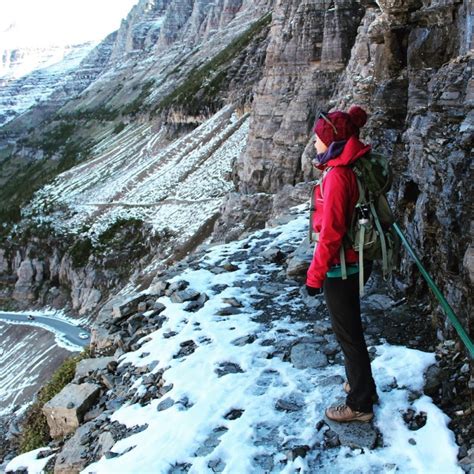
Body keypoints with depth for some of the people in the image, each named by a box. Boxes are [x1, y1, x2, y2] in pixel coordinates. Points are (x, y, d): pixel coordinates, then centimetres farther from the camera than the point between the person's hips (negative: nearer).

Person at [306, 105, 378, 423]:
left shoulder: (337, 176, -24)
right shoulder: (355, 169, 5)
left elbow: (330, 232, -24)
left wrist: (315, 275, -17)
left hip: (340, 267, -9)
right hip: (356, 262, 9)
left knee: (347, 333, 5)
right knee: (350, 327, 24)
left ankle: (360, 405, 22)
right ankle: (364, 386, 41)